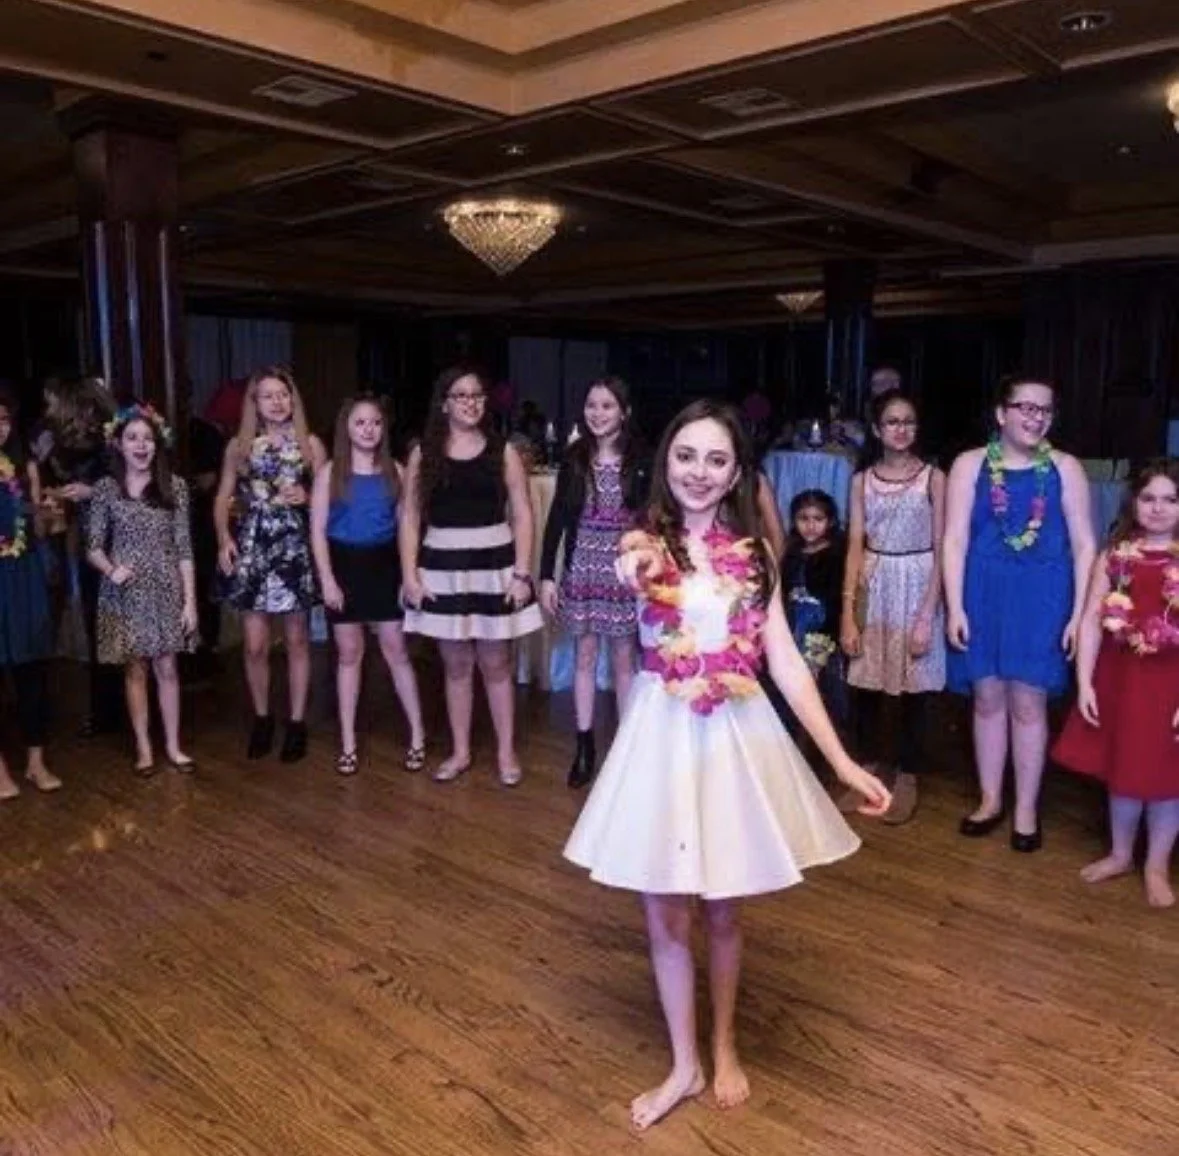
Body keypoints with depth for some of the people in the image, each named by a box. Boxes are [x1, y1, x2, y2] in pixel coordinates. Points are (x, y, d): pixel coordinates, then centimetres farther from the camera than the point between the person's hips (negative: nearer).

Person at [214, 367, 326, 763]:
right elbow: (223, 497, 8)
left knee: (297, 639, 6)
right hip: (251, 546, 1)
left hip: (295, 546, -1)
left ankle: (296, 722, 16)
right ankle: (262, 718, 21)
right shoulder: (239, 445, 6)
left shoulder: (310, 443, 3)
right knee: (254, 644, 2)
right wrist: (224, 538, -5)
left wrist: (306, 497, -14)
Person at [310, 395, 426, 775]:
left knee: (395, 650, 3)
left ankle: (417, 736, 12)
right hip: (344, 565, 0)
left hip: (384, 564, 0)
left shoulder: (394, 471, 3)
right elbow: (317, 530, -3)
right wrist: (327, 578, -10)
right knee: (349, 654, 8)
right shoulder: (330, 472, -1)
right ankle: (348, 742, 17)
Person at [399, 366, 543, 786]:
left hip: (493, 565, -1)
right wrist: (409, 574, -5)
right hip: (442, 569, 1)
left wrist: (521, 573, -8)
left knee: (496, 663, 7)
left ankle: (506, 751, 21)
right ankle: (460, 751, 25)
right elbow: (410, 518, 3)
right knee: (456, 664, 11)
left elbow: (522, 515, -1)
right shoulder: (423, 454, 3)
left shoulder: (502, 452, 0)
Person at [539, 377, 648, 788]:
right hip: (581, 568, 2)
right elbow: (557, 517, 3)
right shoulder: (574, 458, 2)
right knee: (584, 657, 9)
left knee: (623, 660, 7)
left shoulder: (640, 460, -5)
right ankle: (584, 746, 19)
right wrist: (546, 575, -1)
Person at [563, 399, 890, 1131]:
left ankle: (724, 1049, 39)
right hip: (665, 733, -1)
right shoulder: (648, 542, -4)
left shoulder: (753, 552, 2)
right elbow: (638, 575, -30)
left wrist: (842, 760, -6)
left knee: (723, 908, 15)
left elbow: (786, 661, -1)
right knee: (666, 912, 9)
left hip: (738, 735, 1)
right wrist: (643, 575, -55)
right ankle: (684, 1066, 30)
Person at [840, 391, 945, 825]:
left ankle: (907, 776, 21)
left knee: (914, 686, 5)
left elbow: (940, 549, -5)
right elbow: (855, 548, 1)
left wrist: (927, 616, -11)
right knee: (866, 681, 6)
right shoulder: (862, 480, 4)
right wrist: (847, 614, -5)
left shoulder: (933, 477, -3)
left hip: (917, 586, -2)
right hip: (873, 586, 2)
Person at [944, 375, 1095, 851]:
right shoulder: (970, 465, 0)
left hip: (1043, 596, 0)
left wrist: (1079, 614, -4)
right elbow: (955, 540, -2)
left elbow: (1084, 545, 1)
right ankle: (990, 799, 25)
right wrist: (954, 608, -7)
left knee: (1028, 702, 4)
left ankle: (1026, 807, 19)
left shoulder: (1065, 468, 1)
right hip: (983, 593, 1)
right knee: (988, 698, 9)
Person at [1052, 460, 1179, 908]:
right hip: (1119, 679, 3)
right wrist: (1084, 683, -5)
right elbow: (1091, 621, 1)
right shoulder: (1114, 556, 1)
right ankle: (1119, 853, 36)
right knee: (1120, 770, 16)